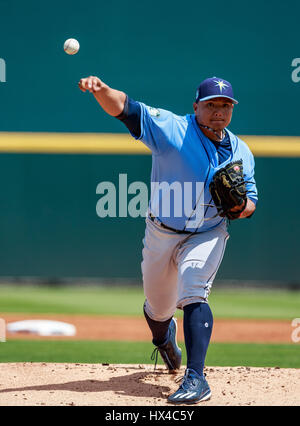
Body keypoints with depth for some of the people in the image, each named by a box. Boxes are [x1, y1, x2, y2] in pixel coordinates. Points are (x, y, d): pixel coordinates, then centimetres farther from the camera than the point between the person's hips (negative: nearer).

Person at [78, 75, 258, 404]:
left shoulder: (241, 152, -2)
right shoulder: (171, 129, -13)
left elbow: (250, 201, 6)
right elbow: (126, 109, -26)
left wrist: (241, 207, -19)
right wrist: (101, 90, -47)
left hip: (207, 236, 0)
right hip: (161, 234, 0)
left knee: (193, 294, -24)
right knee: (158, 307, 14)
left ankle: (196, 378, -28)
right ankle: (163, 339, 52)